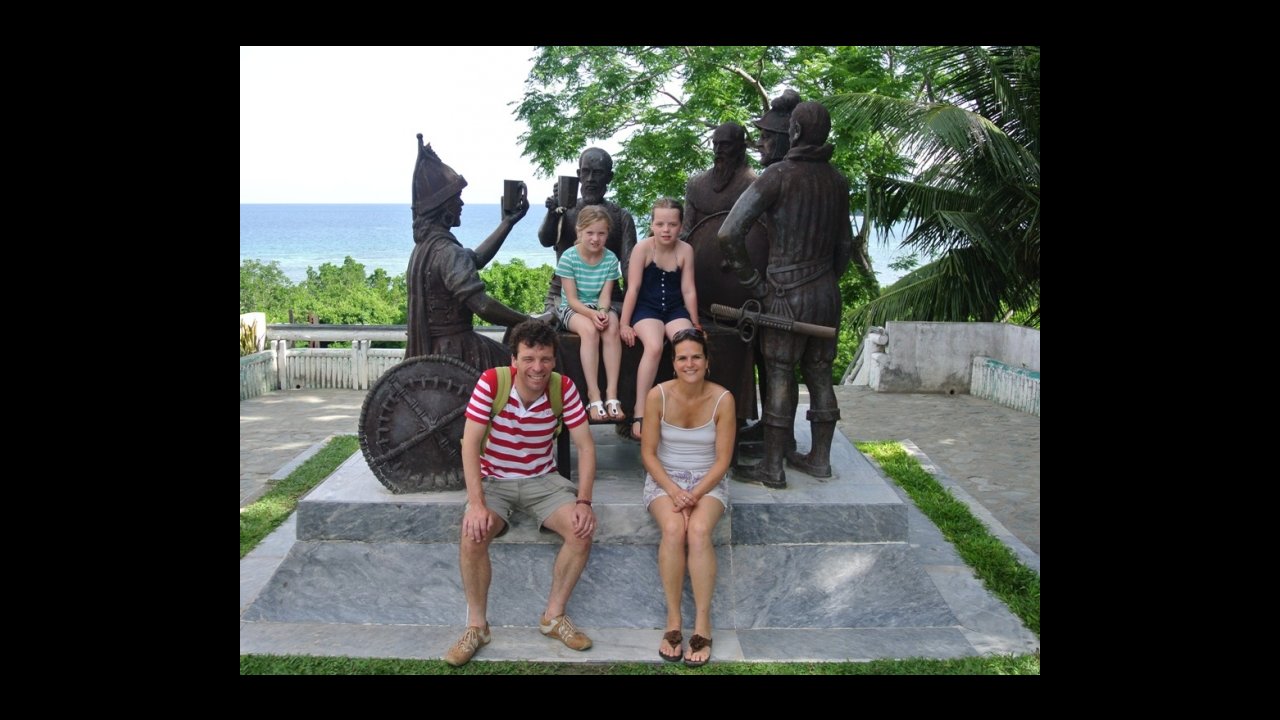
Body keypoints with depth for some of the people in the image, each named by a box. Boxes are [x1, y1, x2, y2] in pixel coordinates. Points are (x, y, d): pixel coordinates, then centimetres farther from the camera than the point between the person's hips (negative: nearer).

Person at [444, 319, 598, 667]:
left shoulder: (564, 388, -12)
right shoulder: (491, 382, -19)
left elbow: (585, 446, -9)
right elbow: (470, 443, -21)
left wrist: (584, 501, -21)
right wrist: (477, 504, -30)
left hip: (543, 479, 2)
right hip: (494, 480, -2)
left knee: (582, 530, -21)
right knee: (473, 536, -28)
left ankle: (553, 616, -2)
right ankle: (477, 626, -7)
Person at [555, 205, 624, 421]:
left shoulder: (610, 258, -4)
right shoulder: (569, 257, -12)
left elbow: (605, 295, -5)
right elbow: (572, 299, -13)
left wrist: (602, 312, -27)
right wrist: (591, 314, -30)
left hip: (599, 308, 3)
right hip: (572, 309, -2)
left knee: (611, 329, -32)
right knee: (589, 329, -35)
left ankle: (612, 394, -33)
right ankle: (594, 396, -34)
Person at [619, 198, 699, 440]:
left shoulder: (685, 250, 0)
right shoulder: (643, 247, -9)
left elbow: (688, 290, 4)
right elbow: (633, 288, -9)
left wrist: (695, 324, 6)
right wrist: (624, 324, -11)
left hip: (675, 310, 3)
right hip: (646, 309, -3)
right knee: (654, 347, -32)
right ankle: (640, 413, -26)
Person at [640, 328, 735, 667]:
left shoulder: (722, 399, -9)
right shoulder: (658, 396, -8)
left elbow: (722, 460, -6)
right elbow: (648, 453, -5)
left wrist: (695, 494, -19)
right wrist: (672, 490, -18)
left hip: (708, 481, 0)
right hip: (664, 478, 0)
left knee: (698, 531, -31)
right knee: (673, 528, -31)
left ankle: (703, 622, -21)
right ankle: (673, 620, -20)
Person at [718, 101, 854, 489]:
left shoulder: (779, 174, -11)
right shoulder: (837, 180, 9)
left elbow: (729, 233, -18)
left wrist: (753, 282, -10)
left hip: (787, 293, -6)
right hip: (827, 293, 6)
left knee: (780, 376, -1)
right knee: (819, 374, 13)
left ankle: (771, 467, 4)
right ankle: (819, 458, 22)